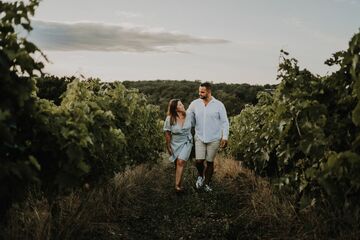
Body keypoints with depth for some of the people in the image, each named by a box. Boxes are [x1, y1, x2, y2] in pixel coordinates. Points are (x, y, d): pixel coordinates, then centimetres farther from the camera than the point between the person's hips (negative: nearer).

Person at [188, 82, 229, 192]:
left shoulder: (218, 105, -5)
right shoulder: (195, 104, -1)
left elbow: (224, 122, -1)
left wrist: (225, 137, -7)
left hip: (214, 139, -1)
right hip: (199, 138, 1)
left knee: (210, 162, 7)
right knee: (199, 161, -7)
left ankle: (207, 183, 26)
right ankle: (200, 175, 26)